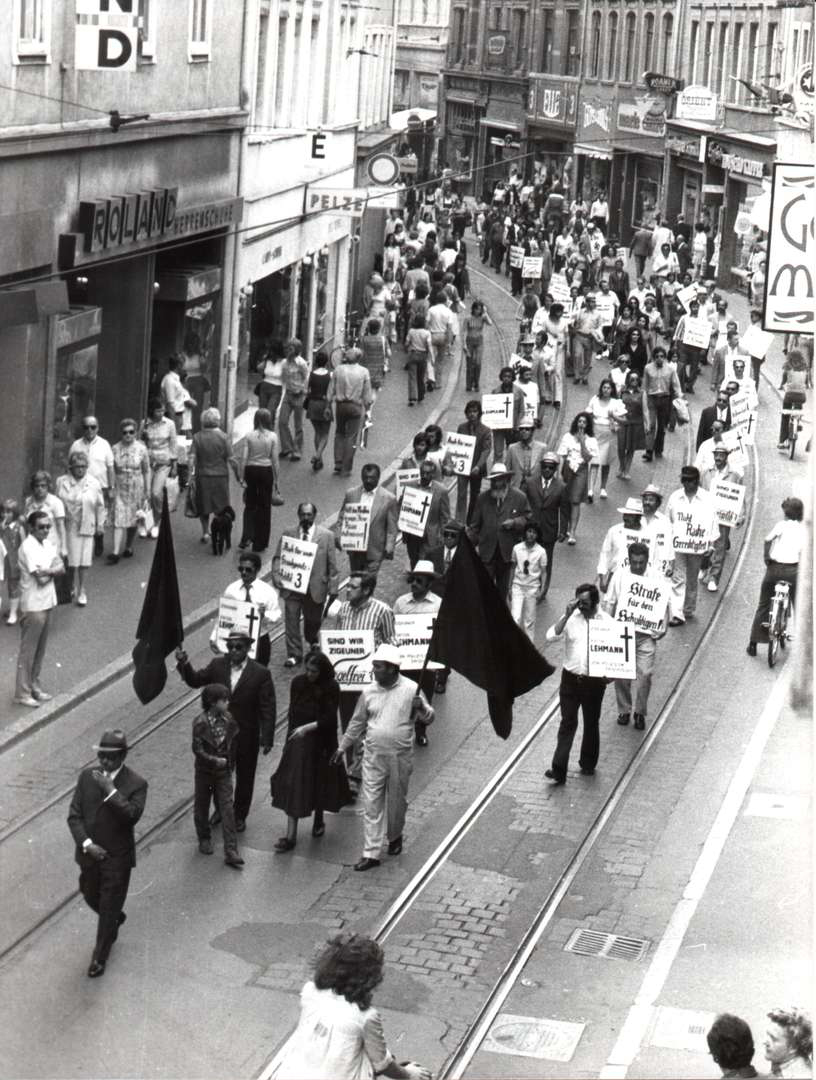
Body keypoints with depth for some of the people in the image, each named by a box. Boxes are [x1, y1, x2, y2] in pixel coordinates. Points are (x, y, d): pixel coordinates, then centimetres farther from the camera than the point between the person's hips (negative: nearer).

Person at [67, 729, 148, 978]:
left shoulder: (136, 784, -16)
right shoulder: (87, 777, -5)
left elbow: (132, 816, -30)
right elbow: (74, 815, -4)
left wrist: (111, 790, -33)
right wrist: (86, 843, -17)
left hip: (117, 857, -4)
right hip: (89, 853, 4)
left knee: (109, 909, 6)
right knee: (91, 897, 23)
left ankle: (100, 957, 24)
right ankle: (115, 919, 54)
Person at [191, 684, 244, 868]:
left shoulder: (228, 720, -5)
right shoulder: (201, 723, -18)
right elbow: (197, 749, -18)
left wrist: (230, 763, 10)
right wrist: (215, 761, -21)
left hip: (224, 771, 2)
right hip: (204, 771, -2)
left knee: (227, 810, -4)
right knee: (202, 807, 15)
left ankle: (231, 852, -6)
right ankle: (204, 839, 38)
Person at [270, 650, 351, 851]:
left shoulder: (330, 688, -12)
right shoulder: (297, 683, -2)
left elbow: (329, 719, -14)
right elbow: (293, 712, 6)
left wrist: (308, 727, -25)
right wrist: (289, 740, 9)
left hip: (320, 743, -2)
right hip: (298, 741, 2)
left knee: (319, 783, 14)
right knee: (293, 787, -2)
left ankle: (319, 820, 41)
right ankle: (290, 835, -1)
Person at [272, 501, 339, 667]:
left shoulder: (326, 536, -1)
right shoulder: (288, 534, 3)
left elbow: (332, 564, 0)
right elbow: (278, 557, 3)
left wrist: (333, 588, -2)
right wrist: (276, 575, -16)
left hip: (315, 587, 0)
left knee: (313, 620, 13)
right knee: (291, 620, -3)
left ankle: (313, 643, 43)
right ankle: (294, 655, 8)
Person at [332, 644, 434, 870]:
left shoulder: (411, 690, -6)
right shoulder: (369, 692, 2)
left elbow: (429, 719, -4)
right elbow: (357, 723, 14)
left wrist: (422, 708, -27)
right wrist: (342, 748, 17)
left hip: (400, 758, -2)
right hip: (373, 756, 2)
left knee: (397, 802, 13)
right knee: (371, 805, -2)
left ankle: (395, 836, 40)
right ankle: (371, 854, 1)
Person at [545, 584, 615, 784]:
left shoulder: (606, 621, -6)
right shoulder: (571, 618, -3)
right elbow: (551, 636, -13)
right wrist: (567, 615, -20)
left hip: (594, 680, 0)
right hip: (571, 678, 0)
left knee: (591, 723, 14)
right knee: (567, 723, -1)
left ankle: (588, 764, 31)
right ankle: (559, 770, -4)